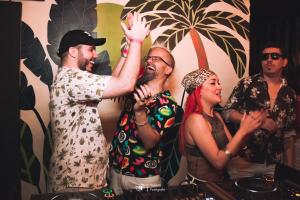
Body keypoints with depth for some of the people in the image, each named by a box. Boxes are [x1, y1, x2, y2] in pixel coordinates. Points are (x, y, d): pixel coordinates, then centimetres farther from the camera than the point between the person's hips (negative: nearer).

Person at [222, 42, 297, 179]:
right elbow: (227, 112, -7)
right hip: (244, 160, -3)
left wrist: (290, 165, 9)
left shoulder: (290, 94, 7)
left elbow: (288, 133, 11)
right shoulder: (247, 84, -5)